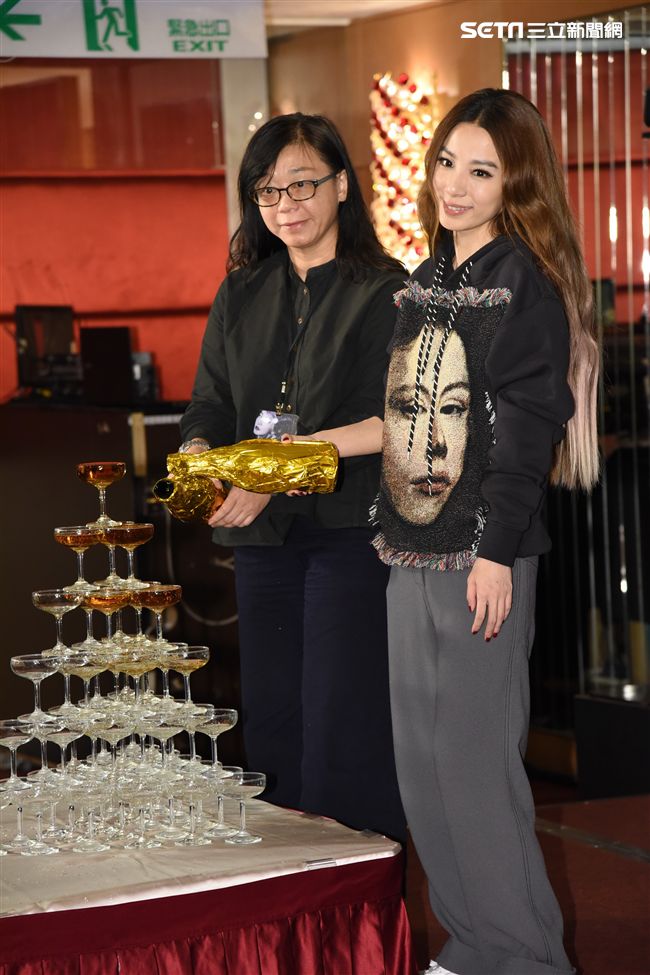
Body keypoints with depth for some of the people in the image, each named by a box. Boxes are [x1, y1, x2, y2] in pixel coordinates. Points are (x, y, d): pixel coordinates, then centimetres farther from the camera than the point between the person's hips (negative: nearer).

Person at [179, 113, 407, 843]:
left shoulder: (385, 292, -5)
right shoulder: (240, 297, 14)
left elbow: (379, 423, -13)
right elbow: (212, 398, 13)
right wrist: (198, 448, -12)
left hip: (351, 530, -6)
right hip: (263, 537, 6)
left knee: (342, 721, -6)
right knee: (271, 718, 9)